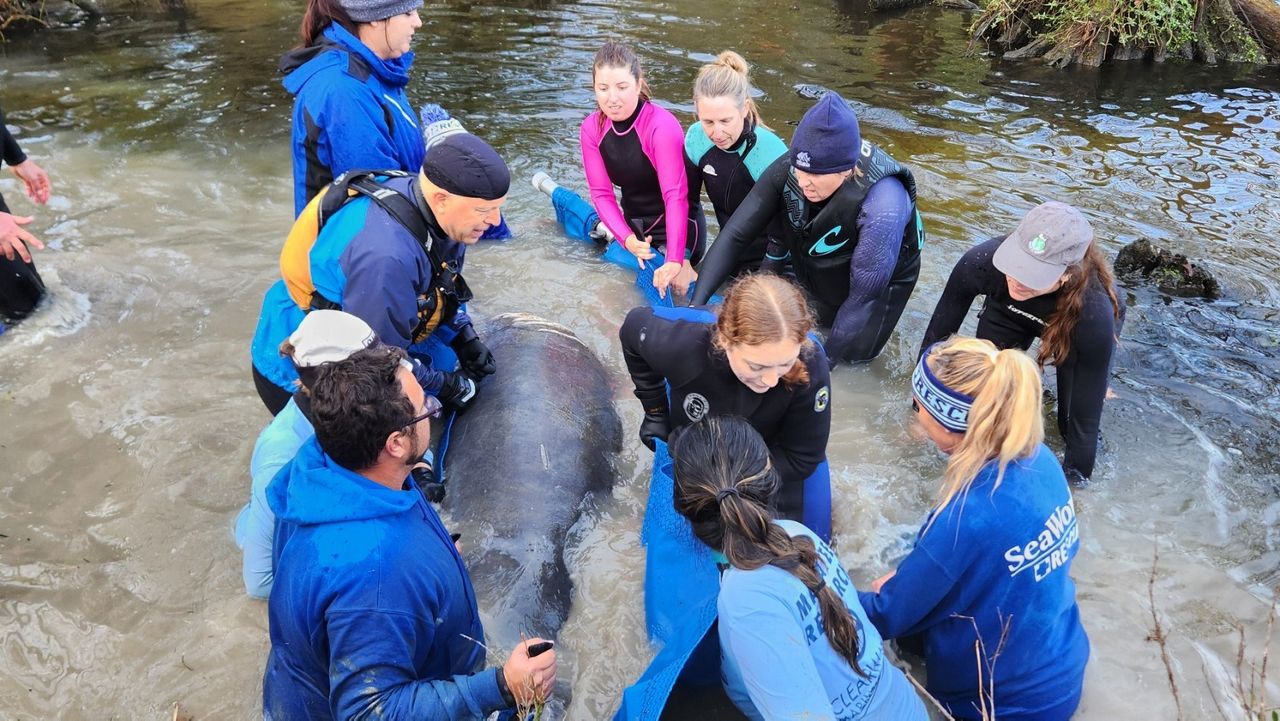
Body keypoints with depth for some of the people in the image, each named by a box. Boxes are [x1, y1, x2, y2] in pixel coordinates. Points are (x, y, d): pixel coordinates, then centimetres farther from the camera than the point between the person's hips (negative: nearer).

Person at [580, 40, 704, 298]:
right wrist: (626, 238, -26)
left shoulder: (662, 126, -25)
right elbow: (601, 192, -9)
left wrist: (675, 260, -41)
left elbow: (675, 195, -32)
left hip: (675, 226, -5)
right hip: (633, 226, 6)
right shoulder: (592, 128, -7)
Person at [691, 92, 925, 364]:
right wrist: (696, 303, -35)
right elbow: (736, 234, -26)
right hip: (816, 275, 4)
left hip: (880, 281, -3)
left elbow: (865, 292, -32)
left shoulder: (882, 207, -41)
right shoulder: (787, 169, -30)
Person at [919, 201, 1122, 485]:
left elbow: (1087, 409, -31)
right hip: (1010, 313, 2)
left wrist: (1076, 477, -24)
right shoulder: (983, 260, -42)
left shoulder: (1095, 314, -44)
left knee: (1073, 424, -6)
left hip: (1074, 332, -2)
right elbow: (938, 332, -25)